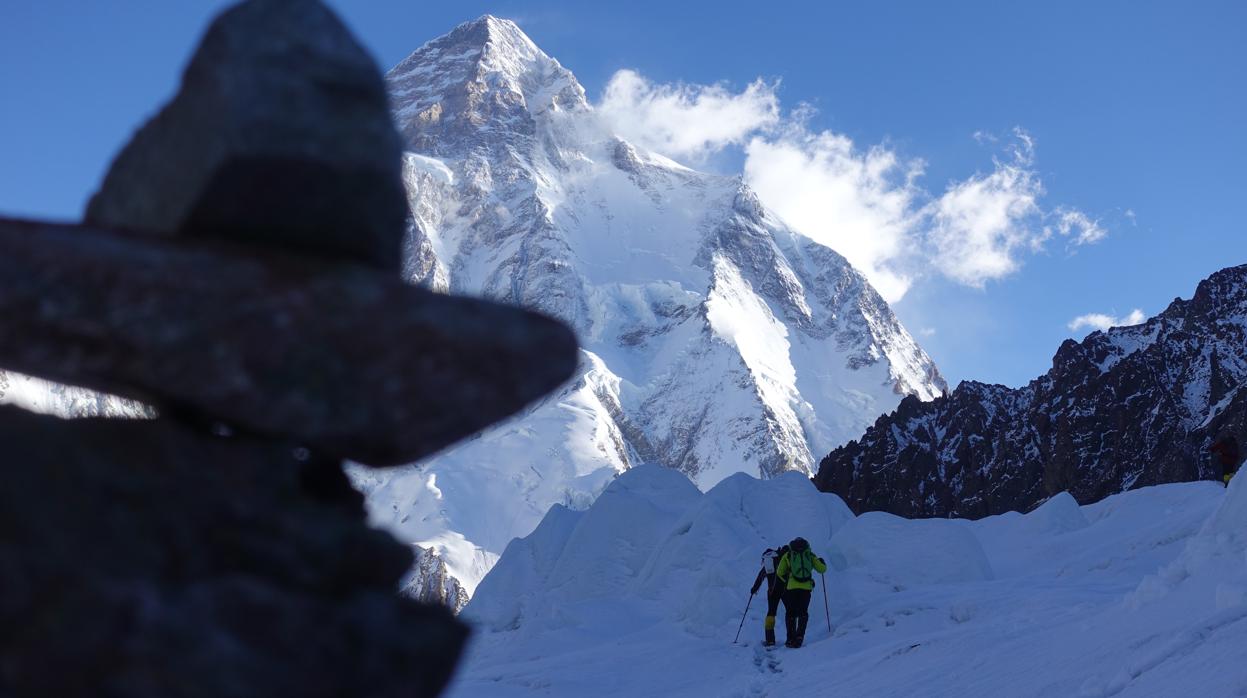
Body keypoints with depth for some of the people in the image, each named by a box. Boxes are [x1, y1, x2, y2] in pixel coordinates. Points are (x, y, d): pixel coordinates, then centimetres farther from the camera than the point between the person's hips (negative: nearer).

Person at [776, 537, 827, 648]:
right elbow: (822, 569, 10)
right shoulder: (810, 555, 10)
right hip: (806, 587, 1)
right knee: (803, 613, 10)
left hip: (791, 587, -1)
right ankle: (799, 637, -7)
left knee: (790, 613, 11)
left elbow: (779, 573, 7)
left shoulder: (787, 555, 9)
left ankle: (791, 639, 6)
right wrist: (822, 562, 33)